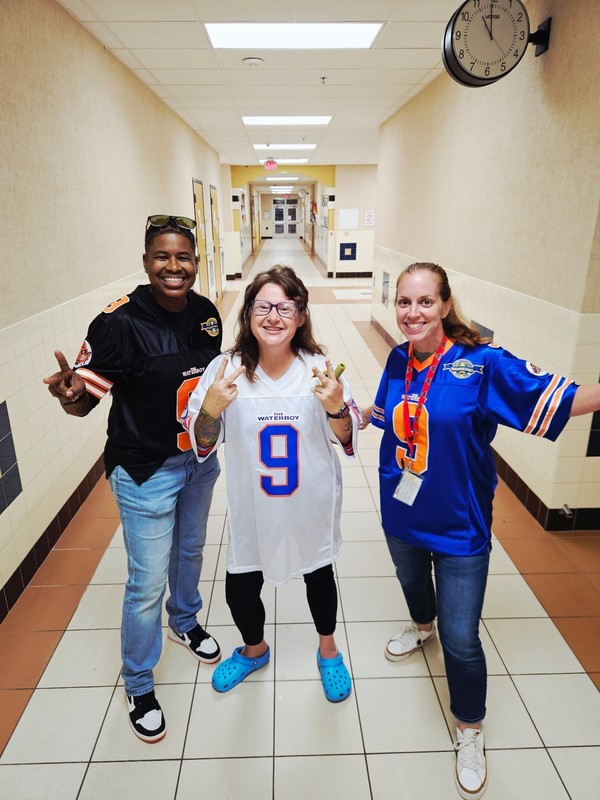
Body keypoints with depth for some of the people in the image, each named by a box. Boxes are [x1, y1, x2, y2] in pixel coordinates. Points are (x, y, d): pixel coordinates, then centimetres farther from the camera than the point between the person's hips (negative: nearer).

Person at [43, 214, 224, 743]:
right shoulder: (121, 321, -22)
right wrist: (70, 393, -42)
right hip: (146, 471, -5)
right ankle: (138, 686, 33)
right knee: (148, 584, 6)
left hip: (200, 460, 6)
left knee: (190, 550, 26)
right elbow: (85, 398, -23)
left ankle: (186, 623, 57)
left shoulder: (206, 313, -5)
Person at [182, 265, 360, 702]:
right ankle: (254, 649, 49)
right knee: (240, 589, 12)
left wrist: (336, 408, -27)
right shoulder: (226, 368, -13)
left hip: (311, 503, 0)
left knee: (319, 575, 21)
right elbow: (201, 443, -6)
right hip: (252, 507, 1)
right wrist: (210, 410, -26)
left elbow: (346, 439, -6)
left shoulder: (319, 367, -13)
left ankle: (329, 651, 53)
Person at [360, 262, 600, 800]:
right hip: (401, 512, 5)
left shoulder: (482, 363, -21)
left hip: (459, 523, -4)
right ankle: (422, 626, 67)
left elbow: (557, 398, -22)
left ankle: (470, 731, 33)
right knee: (412, 580, 31)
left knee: (461, 638, 3)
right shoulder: (398, 361, -6)